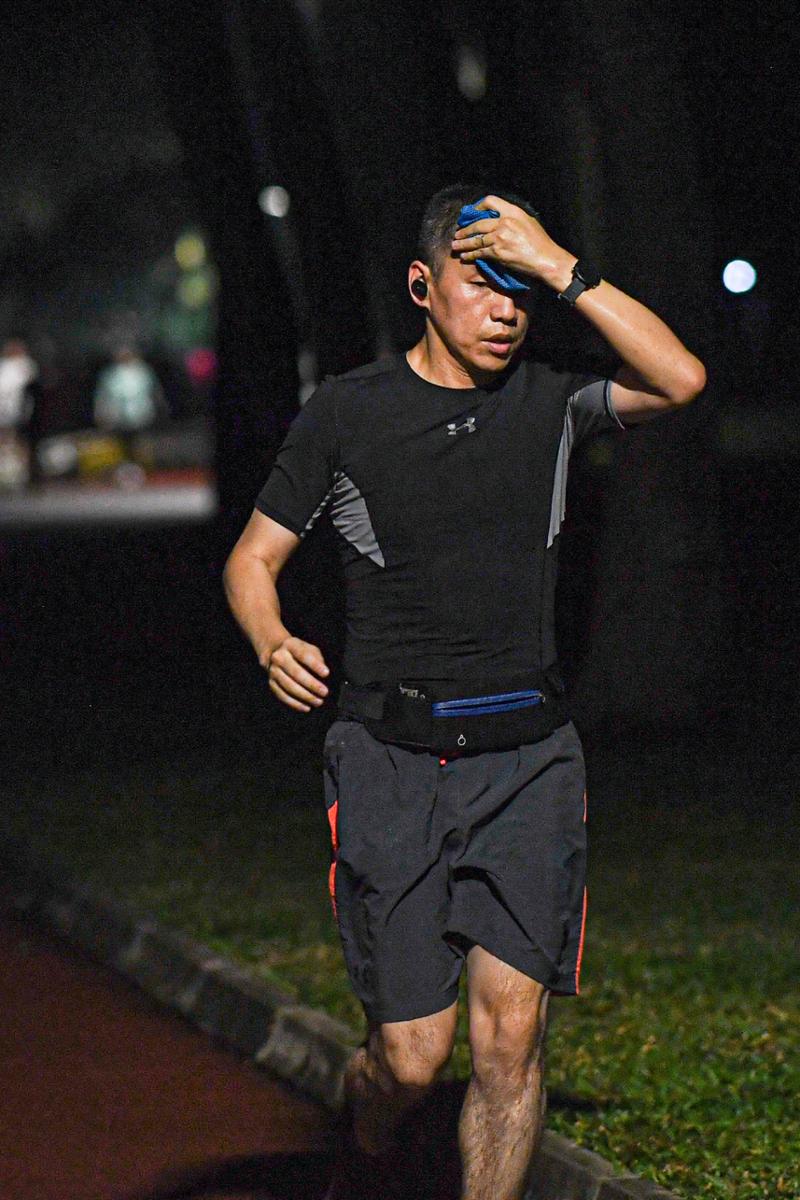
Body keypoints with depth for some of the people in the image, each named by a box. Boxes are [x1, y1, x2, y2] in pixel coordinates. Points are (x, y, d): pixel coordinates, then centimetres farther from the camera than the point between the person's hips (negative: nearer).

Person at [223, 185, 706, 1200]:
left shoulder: (550, 401, 5)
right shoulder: (345, 413, 2)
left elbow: (680, 379, -13)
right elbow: (252, 559, 7)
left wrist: (560, 267, -13)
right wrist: (274, 646, -14)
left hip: (527, 756, 1)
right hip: (391, 760, -1)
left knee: (511, 1031, -10)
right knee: (411, 1055, -2)